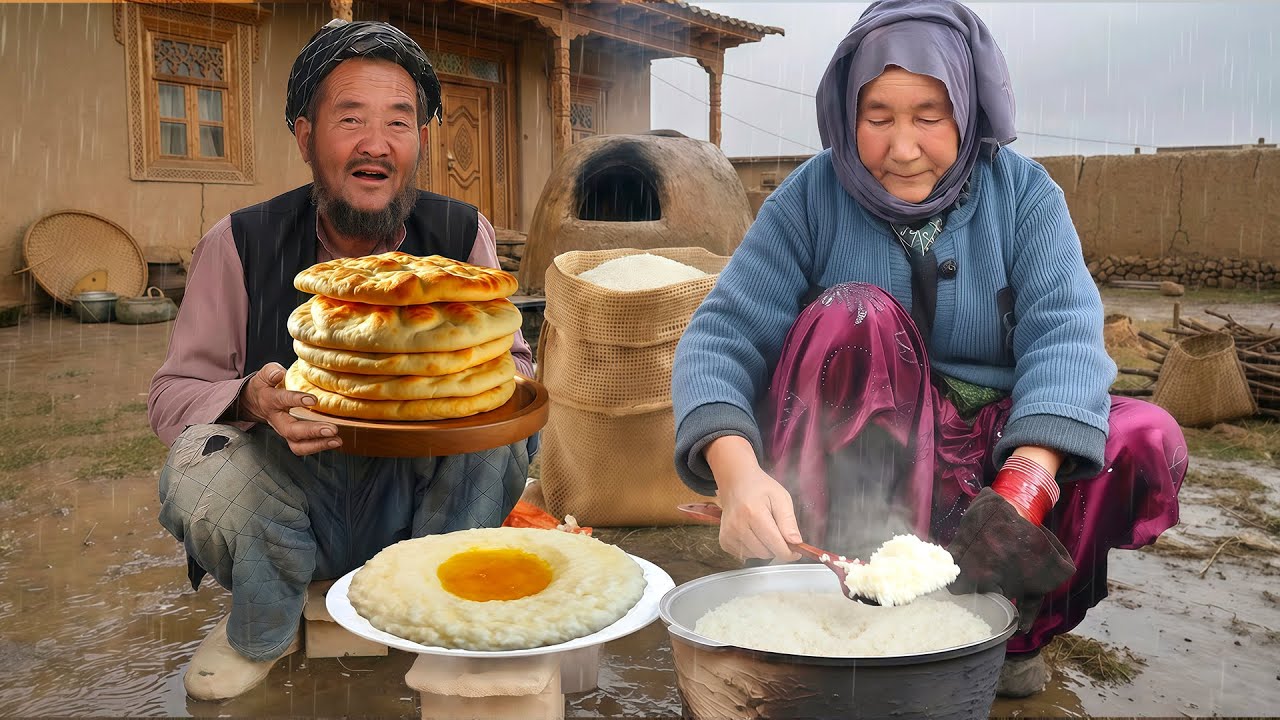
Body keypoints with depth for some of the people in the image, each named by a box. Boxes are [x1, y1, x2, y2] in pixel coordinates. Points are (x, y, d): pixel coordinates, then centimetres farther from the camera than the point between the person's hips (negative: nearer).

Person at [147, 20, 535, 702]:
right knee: (199, 471, -30)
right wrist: (252, 397, -29)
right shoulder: (239, 244, -8)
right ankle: (260, 632, 6)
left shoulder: (464, 235, -6)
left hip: (418, 500, 0)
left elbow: (512, 359, 2)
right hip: (291, 506, 0)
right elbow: (173, 391, -5)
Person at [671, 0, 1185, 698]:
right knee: (857, 314, -28)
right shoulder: (812, 196, -10)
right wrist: (737, 470, -41)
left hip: (994, 451, 2)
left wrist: (1024, 489, -38)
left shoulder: (1023, 193, -6)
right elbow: (722, 335, -20)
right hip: (852, 455, -1)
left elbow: (1063, 332, -20)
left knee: (1145, 441, -23)